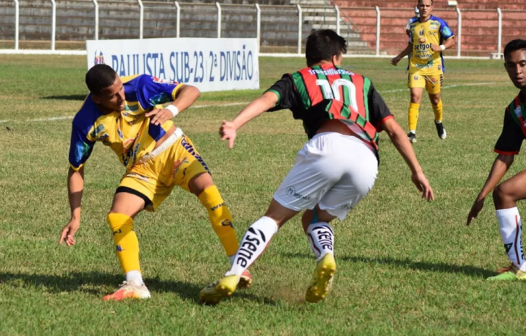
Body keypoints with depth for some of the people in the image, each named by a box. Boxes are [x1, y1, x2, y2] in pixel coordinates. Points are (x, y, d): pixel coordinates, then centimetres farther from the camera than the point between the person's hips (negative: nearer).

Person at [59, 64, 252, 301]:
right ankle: (135, 285, -7)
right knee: (117, 216, -19)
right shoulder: (86, 123, -15)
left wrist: (172, 110, -42)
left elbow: (191, 91, -21)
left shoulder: (138, 86, -21)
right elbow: (76, 170, -3)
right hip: (141, 169, 2)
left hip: (174, 149, -2)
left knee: (206, 188, -27)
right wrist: (75, 216, -10)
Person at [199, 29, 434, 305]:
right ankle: (326, 257, -9)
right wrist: (417, 171, 29)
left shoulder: (298, 80, 25)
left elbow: (267, 99, 4)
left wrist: (234, 125, -11)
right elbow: (394, 129, 27)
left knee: (275, 217, 6)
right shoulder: (362, 83, 35)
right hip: (367, 160, 3)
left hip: (328, 145, -3)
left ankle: (231, 278, -10)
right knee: (314, 219, 23)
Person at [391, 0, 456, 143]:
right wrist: (399, 57, 23)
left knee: (435, 98, 11)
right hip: (415, 67, 2)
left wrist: (440, 47, -23)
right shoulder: (413, 24, 10)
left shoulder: (438, 23, -3)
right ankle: (412, 133, -15)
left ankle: (439, 122, 42)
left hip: (433, 67, -2)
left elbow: (452, 40, -5)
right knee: (415, 97, -13)